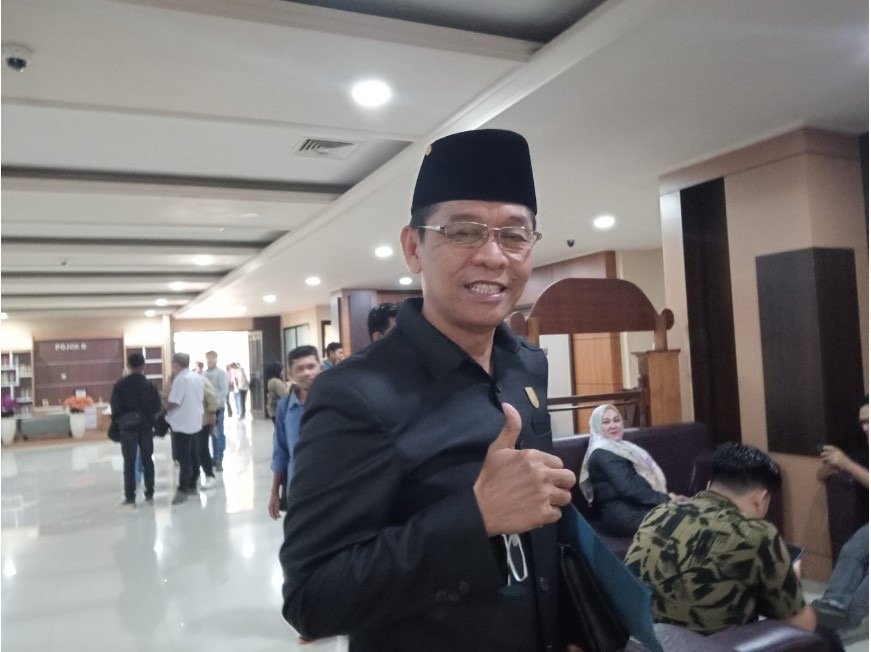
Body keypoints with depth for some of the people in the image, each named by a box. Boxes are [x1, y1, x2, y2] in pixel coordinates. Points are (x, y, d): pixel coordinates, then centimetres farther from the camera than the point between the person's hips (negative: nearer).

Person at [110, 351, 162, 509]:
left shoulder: (120, 385, -7)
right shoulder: (150, 384, -3)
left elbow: (115, 407, -5)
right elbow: (157, 407, -3)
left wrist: (119, 422, 12)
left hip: (128, 428, -2)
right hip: (146, 427, 2)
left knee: (129, 463, 2)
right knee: (147, 460, 12)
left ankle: (130, 499, 3)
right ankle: (150, 495, 17)